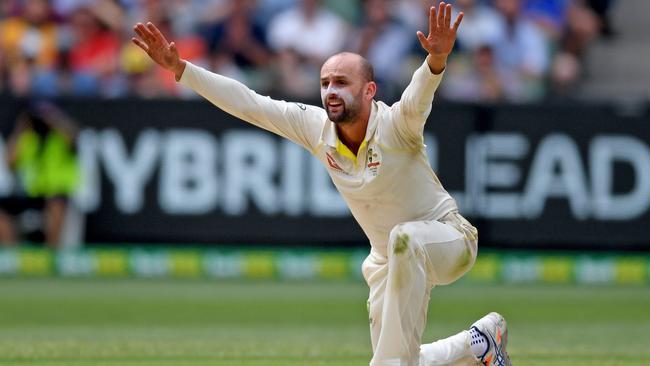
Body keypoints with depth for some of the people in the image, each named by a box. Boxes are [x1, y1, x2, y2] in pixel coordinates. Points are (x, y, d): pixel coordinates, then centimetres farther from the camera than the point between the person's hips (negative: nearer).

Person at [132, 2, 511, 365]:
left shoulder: (395, 125, -26)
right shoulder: (316, 127, -11)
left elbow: (419, 96, -48)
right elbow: (246, 103, -11)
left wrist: (436, 60, -70)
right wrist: (179, 68, -19)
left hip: (449, 238, -6)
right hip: (391, 259, 7)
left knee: (405, 239, -41)